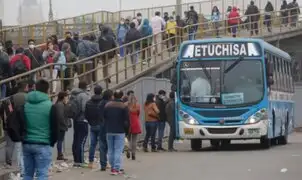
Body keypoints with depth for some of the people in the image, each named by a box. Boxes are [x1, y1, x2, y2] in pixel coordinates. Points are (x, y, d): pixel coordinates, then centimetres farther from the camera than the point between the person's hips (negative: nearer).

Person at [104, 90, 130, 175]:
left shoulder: (107, 105, 5)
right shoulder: (124, 107, -8)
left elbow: (104, 118, 9)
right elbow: (126, 121, -7)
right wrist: (126, 131, 5)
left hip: (109, 131, 4)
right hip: (120, 132, -4)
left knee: (110, 150, 12)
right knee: (118, 150, -5)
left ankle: (112, 167, 14)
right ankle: (117, 168, -11)